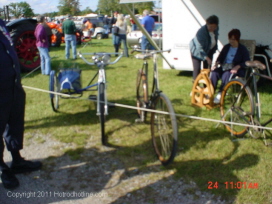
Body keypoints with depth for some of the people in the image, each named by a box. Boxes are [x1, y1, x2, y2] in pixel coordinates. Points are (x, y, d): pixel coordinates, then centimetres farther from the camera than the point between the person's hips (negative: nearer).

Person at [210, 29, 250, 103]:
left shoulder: (243, 49, 0)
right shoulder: (226, 47, 14)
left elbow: (246, 62, -7)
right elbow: (220, 57, 16)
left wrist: (237, 67, -24)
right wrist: (216, 64, -7)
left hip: (236, 69, -4)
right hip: (224, 68, 4)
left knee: (226, 75, -36)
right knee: (214, 72, -27)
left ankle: (220, 95, -35)